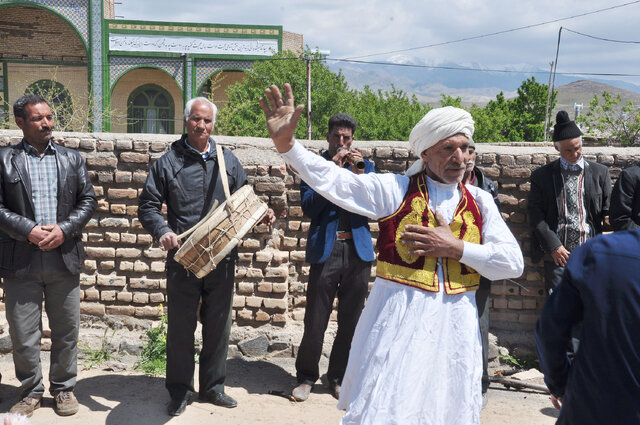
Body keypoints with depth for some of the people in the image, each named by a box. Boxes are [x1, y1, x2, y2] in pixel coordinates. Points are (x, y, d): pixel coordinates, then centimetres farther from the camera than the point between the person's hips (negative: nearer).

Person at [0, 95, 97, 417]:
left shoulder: (71, 158, 10)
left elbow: (88, 200, 6)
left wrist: (64, 229, -9)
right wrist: (29, 231, -15)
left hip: (64, 257, 2)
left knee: (66, 330, 10)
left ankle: (63, 388, 27)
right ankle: (31, 392, 25)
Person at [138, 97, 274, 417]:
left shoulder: (228, 161, 9)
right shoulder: (168, 162, 1)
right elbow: (148, 206, 0)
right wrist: (162, 231, -18)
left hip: (222, 258, 2)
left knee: (218, 325, 12)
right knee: (180, 326, 7)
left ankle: (213, 386, 29)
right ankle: (180, 390, 24)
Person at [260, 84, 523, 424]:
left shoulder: (479, 201, 6)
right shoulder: (396, 189, -2)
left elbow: (513, 262, 0)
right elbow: (334, 180, -13)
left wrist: (457, 248, -11)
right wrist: (286, 143, -25)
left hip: (454, 326, 4)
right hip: (397, 319, -3)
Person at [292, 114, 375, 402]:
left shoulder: (365, 166, 12)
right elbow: (308, 207, -8)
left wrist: (359, 175, -12)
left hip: (358, 250, 3)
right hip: (326, 249, -2)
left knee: (350, 319, 10)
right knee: (315, 320, 0)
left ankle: (338, 376, 26)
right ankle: (306, 377, 18)